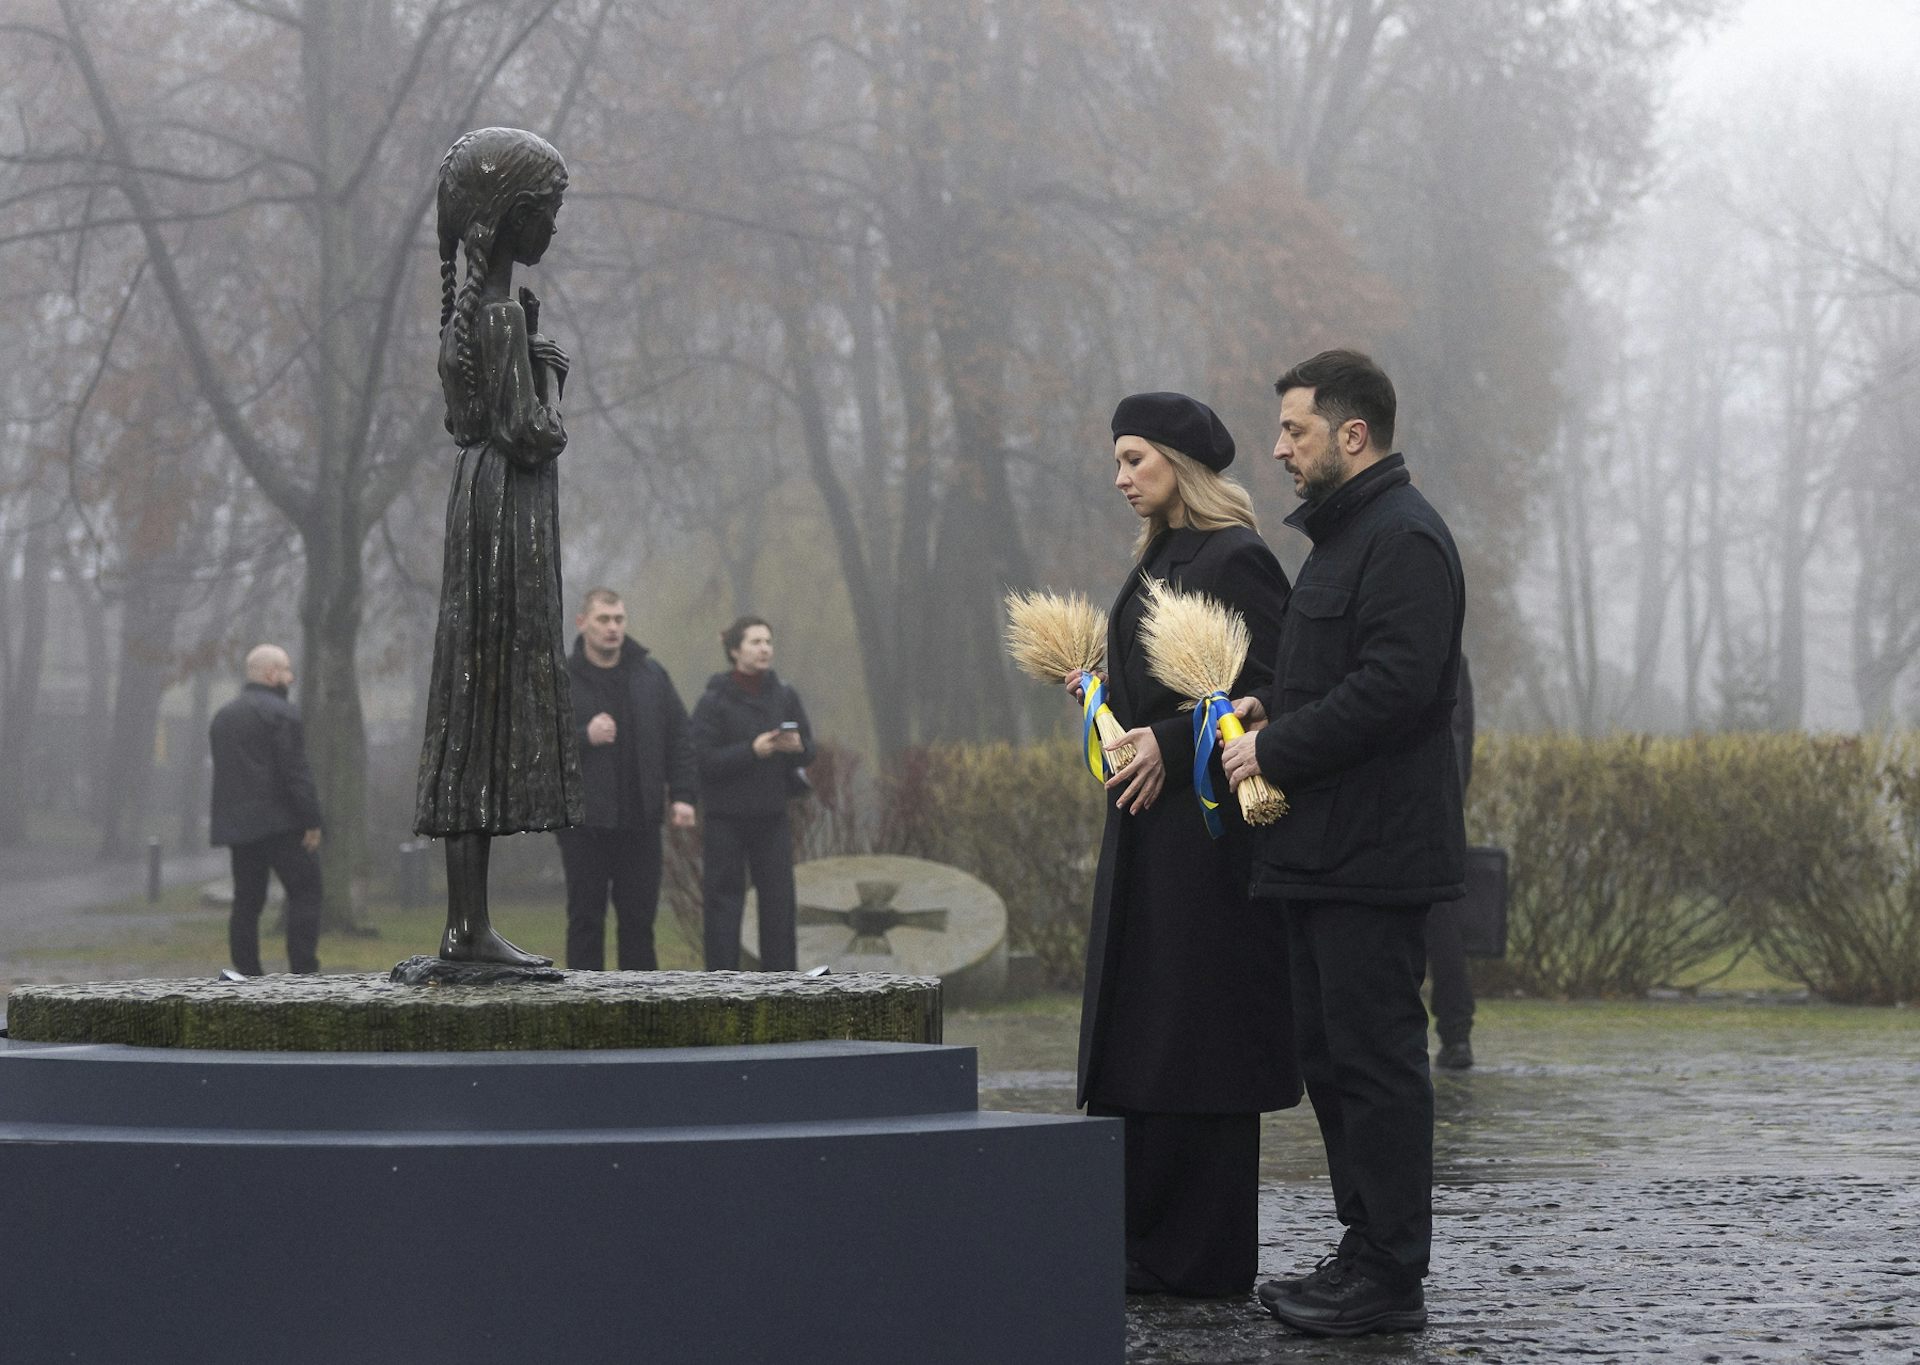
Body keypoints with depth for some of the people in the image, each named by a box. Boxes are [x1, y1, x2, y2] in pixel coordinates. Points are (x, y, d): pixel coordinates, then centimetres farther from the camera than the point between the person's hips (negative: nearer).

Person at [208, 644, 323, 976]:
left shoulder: (223, 716, 19)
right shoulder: (281, 713, -8)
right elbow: (295, 773, -15)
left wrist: (227, 820, 19)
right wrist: (312, 821, -13)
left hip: (236, 825, 8)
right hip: (279, 822, -8)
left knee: (247, 901, 8)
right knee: (305, 892, -3)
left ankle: (247, 975, 5)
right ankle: (304, 973, -11)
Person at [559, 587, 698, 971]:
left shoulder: (651, 676, 8)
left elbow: (678, 740, 10)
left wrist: (682, 795, 0)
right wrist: (583, 737, -20)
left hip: (641, 821, 3)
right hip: (584, 822, -3)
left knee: (639, 917, 7)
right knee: (586, 918, 0)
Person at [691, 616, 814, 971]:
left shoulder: (784, 695, 6)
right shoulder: (714, 700, -7)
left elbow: (809, 751, 7)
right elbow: (704, 759, -13)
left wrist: (797, 747, -16)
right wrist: (752, 750, -23)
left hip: (772, 816, 4)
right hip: (726, 818, -4)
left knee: (779, 900, 3)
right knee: (723, 901, -1)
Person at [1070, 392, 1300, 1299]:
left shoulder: (1237, 560, -11)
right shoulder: (1159, 560, 17)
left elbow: (1269, 690, -17)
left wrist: (1171, 741, -22)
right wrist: (1104, 695, 8)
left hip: (1204, 823, -10)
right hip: (1146, 823, 10)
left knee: (1193, 1038, -6)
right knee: (1134, 1034, 9)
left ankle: (1203, 1258, 0)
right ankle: (1140, 1243, 14)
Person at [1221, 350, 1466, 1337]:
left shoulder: (1404, 539, -14)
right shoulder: (1341, 535, 21)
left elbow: (1393, 686, -23)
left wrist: (1276, 749, -16)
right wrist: (1269, 707, 9)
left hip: (1374, 853, -11)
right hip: (1324, 850, 11)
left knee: (1375, 1058, -7)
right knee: (1329, 1055, 14)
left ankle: (1393, 1277, -3)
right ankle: (1365, 1248, 21)